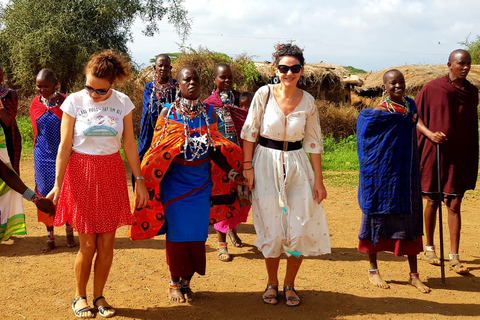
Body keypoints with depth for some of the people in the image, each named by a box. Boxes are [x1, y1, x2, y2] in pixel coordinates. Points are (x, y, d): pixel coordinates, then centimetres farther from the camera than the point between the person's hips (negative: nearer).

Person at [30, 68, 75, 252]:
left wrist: (58, 104, -18)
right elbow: (37, 131, 3)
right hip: (43, 157, 2)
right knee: (46, 195, 7)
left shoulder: (64, 101, -6)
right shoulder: (35, 104, 1)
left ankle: (69, 232, 24)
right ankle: (50, 238, 17)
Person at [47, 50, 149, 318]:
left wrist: (140, 180, 3)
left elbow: (129, 145, 4)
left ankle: (99, 296, 23)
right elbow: (65, 146, -4)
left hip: (112, 173, 2)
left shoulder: (122, 102, -1)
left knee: (107, 242, 5)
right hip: (81, 173, -2)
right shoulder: (74, 101, -6)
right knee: (88, 244, 1)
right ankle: (80, 296, 23)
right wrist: (58, 184, -6)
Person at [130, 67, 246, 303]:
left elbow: (215, 150, 7)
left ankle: (186, 281, 22)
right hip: (174, 181, -2)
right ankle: (175, 282, 21)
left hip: (202, 182, 3)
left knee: (197, 234, 5)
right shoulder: (168, 112, -3)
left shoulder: (209, 113, 5)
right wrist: (147, 183, -7)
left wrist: (232, 173, -1)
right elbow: (156, 150, -1)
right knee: (177, 233, 3)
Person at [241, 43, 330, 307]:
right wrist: (247, 167, -7)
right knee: (271, 228, 4)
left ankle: (290, 285, 19)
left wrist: (319, 181, 1)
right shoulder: (264, 94, -7)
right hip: (266, 164, -2)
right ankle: (272, 283, 24)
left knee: (300, 228, -1)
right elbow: (249, 133, -2)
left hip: (297, 166, 2)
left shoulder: (308, 102, -1)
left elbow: (314, 142, 3)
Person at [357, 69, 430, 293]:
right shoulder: (379, 113, -11)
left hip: (406, 176, 6)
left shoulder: (410, 106, 7)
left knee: (410, 222, 8)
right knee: (377, 218, 5)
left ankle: (414, 275, 16)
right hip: (382, 175, -5)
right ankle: (373, 269, 21)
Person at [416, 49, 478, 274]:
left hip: (459, 157, 2)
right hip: (433, 154, -2)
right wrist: (429, 133, -17)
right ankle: (429, 248, 26)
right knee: (432, 202, 9)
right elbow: (414, 116, 0)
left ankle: (454, 257, 5)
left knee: (454, 205, 1)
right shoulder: (432, 88, -5)